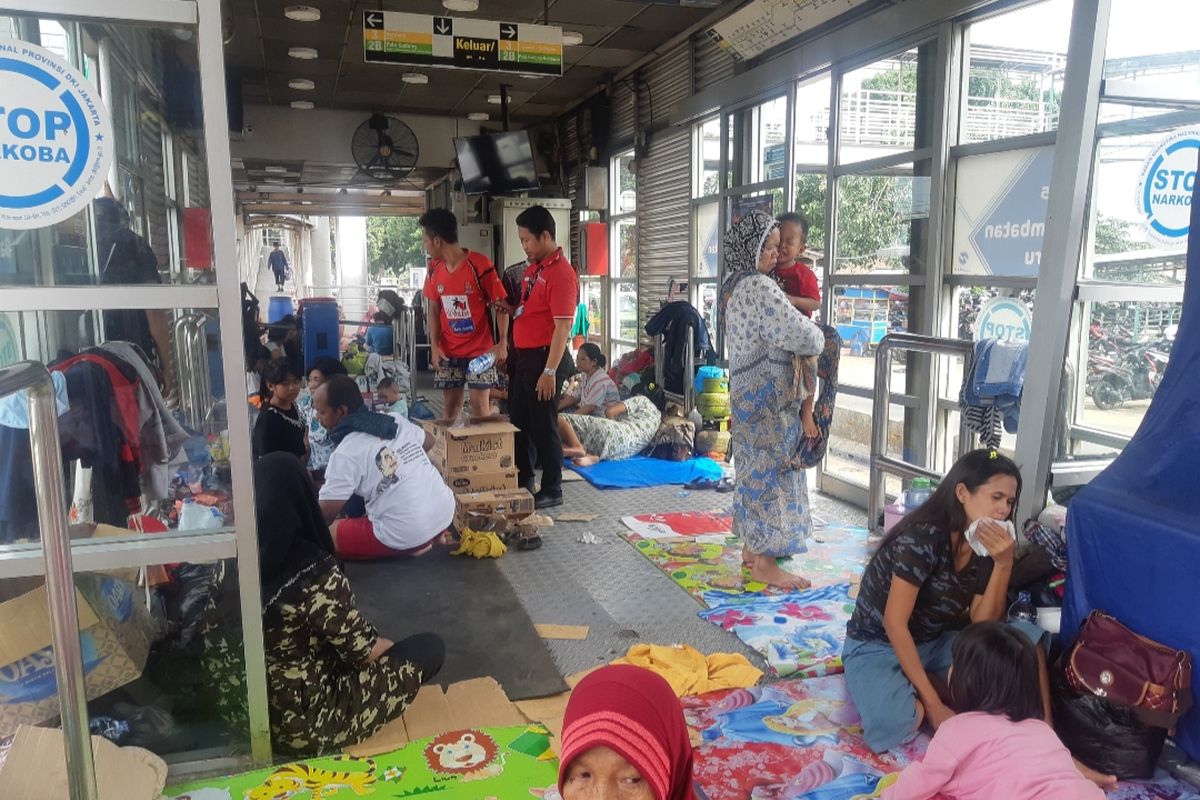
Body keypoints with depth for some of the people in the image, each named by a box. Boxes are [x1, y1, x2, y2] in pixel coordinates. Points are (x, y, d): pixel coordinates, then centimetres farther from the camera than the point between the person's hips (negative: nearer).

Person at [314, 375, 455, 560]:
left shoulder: (345, 454, -13)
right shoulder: (395, 420, 6)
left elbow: (326, 514, -11)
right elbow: (429, 442, 26)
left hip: (407, 535, -8)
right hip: (446, 511, 8)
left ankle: (408, 548, -1)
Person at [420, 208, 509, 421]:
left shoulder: (479, 264, -14)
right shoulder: (434, 268, 3)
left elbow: (501, 306, -11)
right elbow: (434, 309, 11)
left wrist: (502, 343, -18)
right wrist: (434, 345, 1)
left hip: (480, 349, -5)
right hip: (448, 351, 5)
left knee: (479, 405, -3)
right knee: (451, 405, 9)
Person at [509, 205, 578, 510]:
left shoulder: (561, 273, -17)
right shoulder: (533, 267, 12)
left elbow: (563, 327, -21)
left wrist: (550, 371, -23)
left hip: (543, 357, -9)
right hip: (523, 355, 9)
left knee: (543, 427, 0)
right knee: (518, 421, 18)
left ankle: (552, 491, 13)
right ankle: (523, 480, 32)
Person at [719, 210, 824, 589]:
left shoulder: (732, 286, 12)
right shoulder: (760, 287, -18)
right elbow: (799, 334, -19)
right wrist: (818, 337, 2)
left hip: (744, 390, 10)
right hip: (766, 395, -10)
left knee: (755, 469, 15)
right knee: (770, 471, -4)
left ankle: (751, 547, 25)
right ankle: (765, 563, 4)